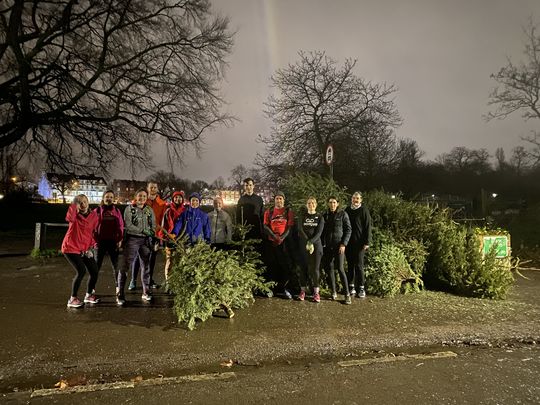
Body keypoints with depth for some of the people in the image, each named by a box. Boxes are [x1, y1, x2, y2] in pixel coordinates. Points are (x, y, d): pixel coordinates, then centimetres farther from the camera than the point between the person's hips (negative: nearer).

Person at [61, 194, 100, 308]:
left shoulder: (94, 215, 1)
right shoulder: (75, 214, -8)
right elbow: (69, 218, -34)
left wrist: (91, 247, 0)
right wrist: (74, 204, -29)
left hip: (84, 249, 5)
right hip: (71, 248, -5)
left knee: (94, 271, 5)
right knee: (81, 271, -20)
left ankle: (89, 295, 28)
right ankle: (72, 299, -5)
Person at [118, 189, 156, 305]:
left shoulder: (149, 210, 12)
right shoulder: (129, 208, 0)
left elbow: (153, 225, 11)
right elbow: (128, 225, -9)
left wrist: (150, 234, -7)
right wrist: (143, 230, -13)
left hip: (146, 241, 4)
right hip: (132, 239, -4)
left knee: (146, 266, 10)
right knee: (126, 266, -7)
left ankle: (146, 292, 21)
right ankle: (120, 294, -1)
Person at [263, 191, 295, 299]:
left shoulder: (288, 211, 5)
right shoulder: (269, 211, 9)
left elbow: (290, 226, -1)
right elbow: (265, 226, 2)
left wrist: (282, 237, -14)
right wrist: (274, 236, -12)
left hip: (284, 241, -1)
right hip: (271, 241, 1)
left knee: (286, 265, -3)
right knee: (272, 265, 5)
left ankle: (284, 288, 8)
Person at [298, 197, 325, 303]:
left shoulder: (320, 217, 7)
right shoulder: (303, 217, 9)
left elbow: (319, 232, -5)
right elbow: (301, 231, -2)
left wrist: (311, 242, -20)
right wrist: (307, 243, -18)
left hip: (316, 245, -1)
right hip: (304, 245, 1)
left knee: (315, 268, -2)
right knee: (304, 268, 1)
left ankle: (316, 292, 4)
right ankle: (302, 291, 10)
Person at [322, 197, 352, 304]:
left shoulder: (343, 214, -1)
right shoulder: (325, 215, 10)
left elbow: (348, 230, -4)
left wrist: (344, 244, -12)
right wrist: (322, 244, 7)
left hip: (339, 245, -4)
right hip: (328, 246, 4)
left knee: (340, 268, -10)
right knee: (329, 268, 4)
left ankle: (347, 294, -3)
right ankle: (333, 292, 15)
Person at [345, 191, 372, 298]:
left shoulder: (364, 210, -3)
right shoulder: (347, 210, 10)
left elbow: (368, 227, -6)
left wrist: (367, 242, -12)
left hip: (359, 243, -4)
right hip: (348, 242, 5)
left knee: (359, 265, -2)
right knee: (350, 265, 9)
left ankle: (361, 288, 7)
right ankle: (351, 287, 17)